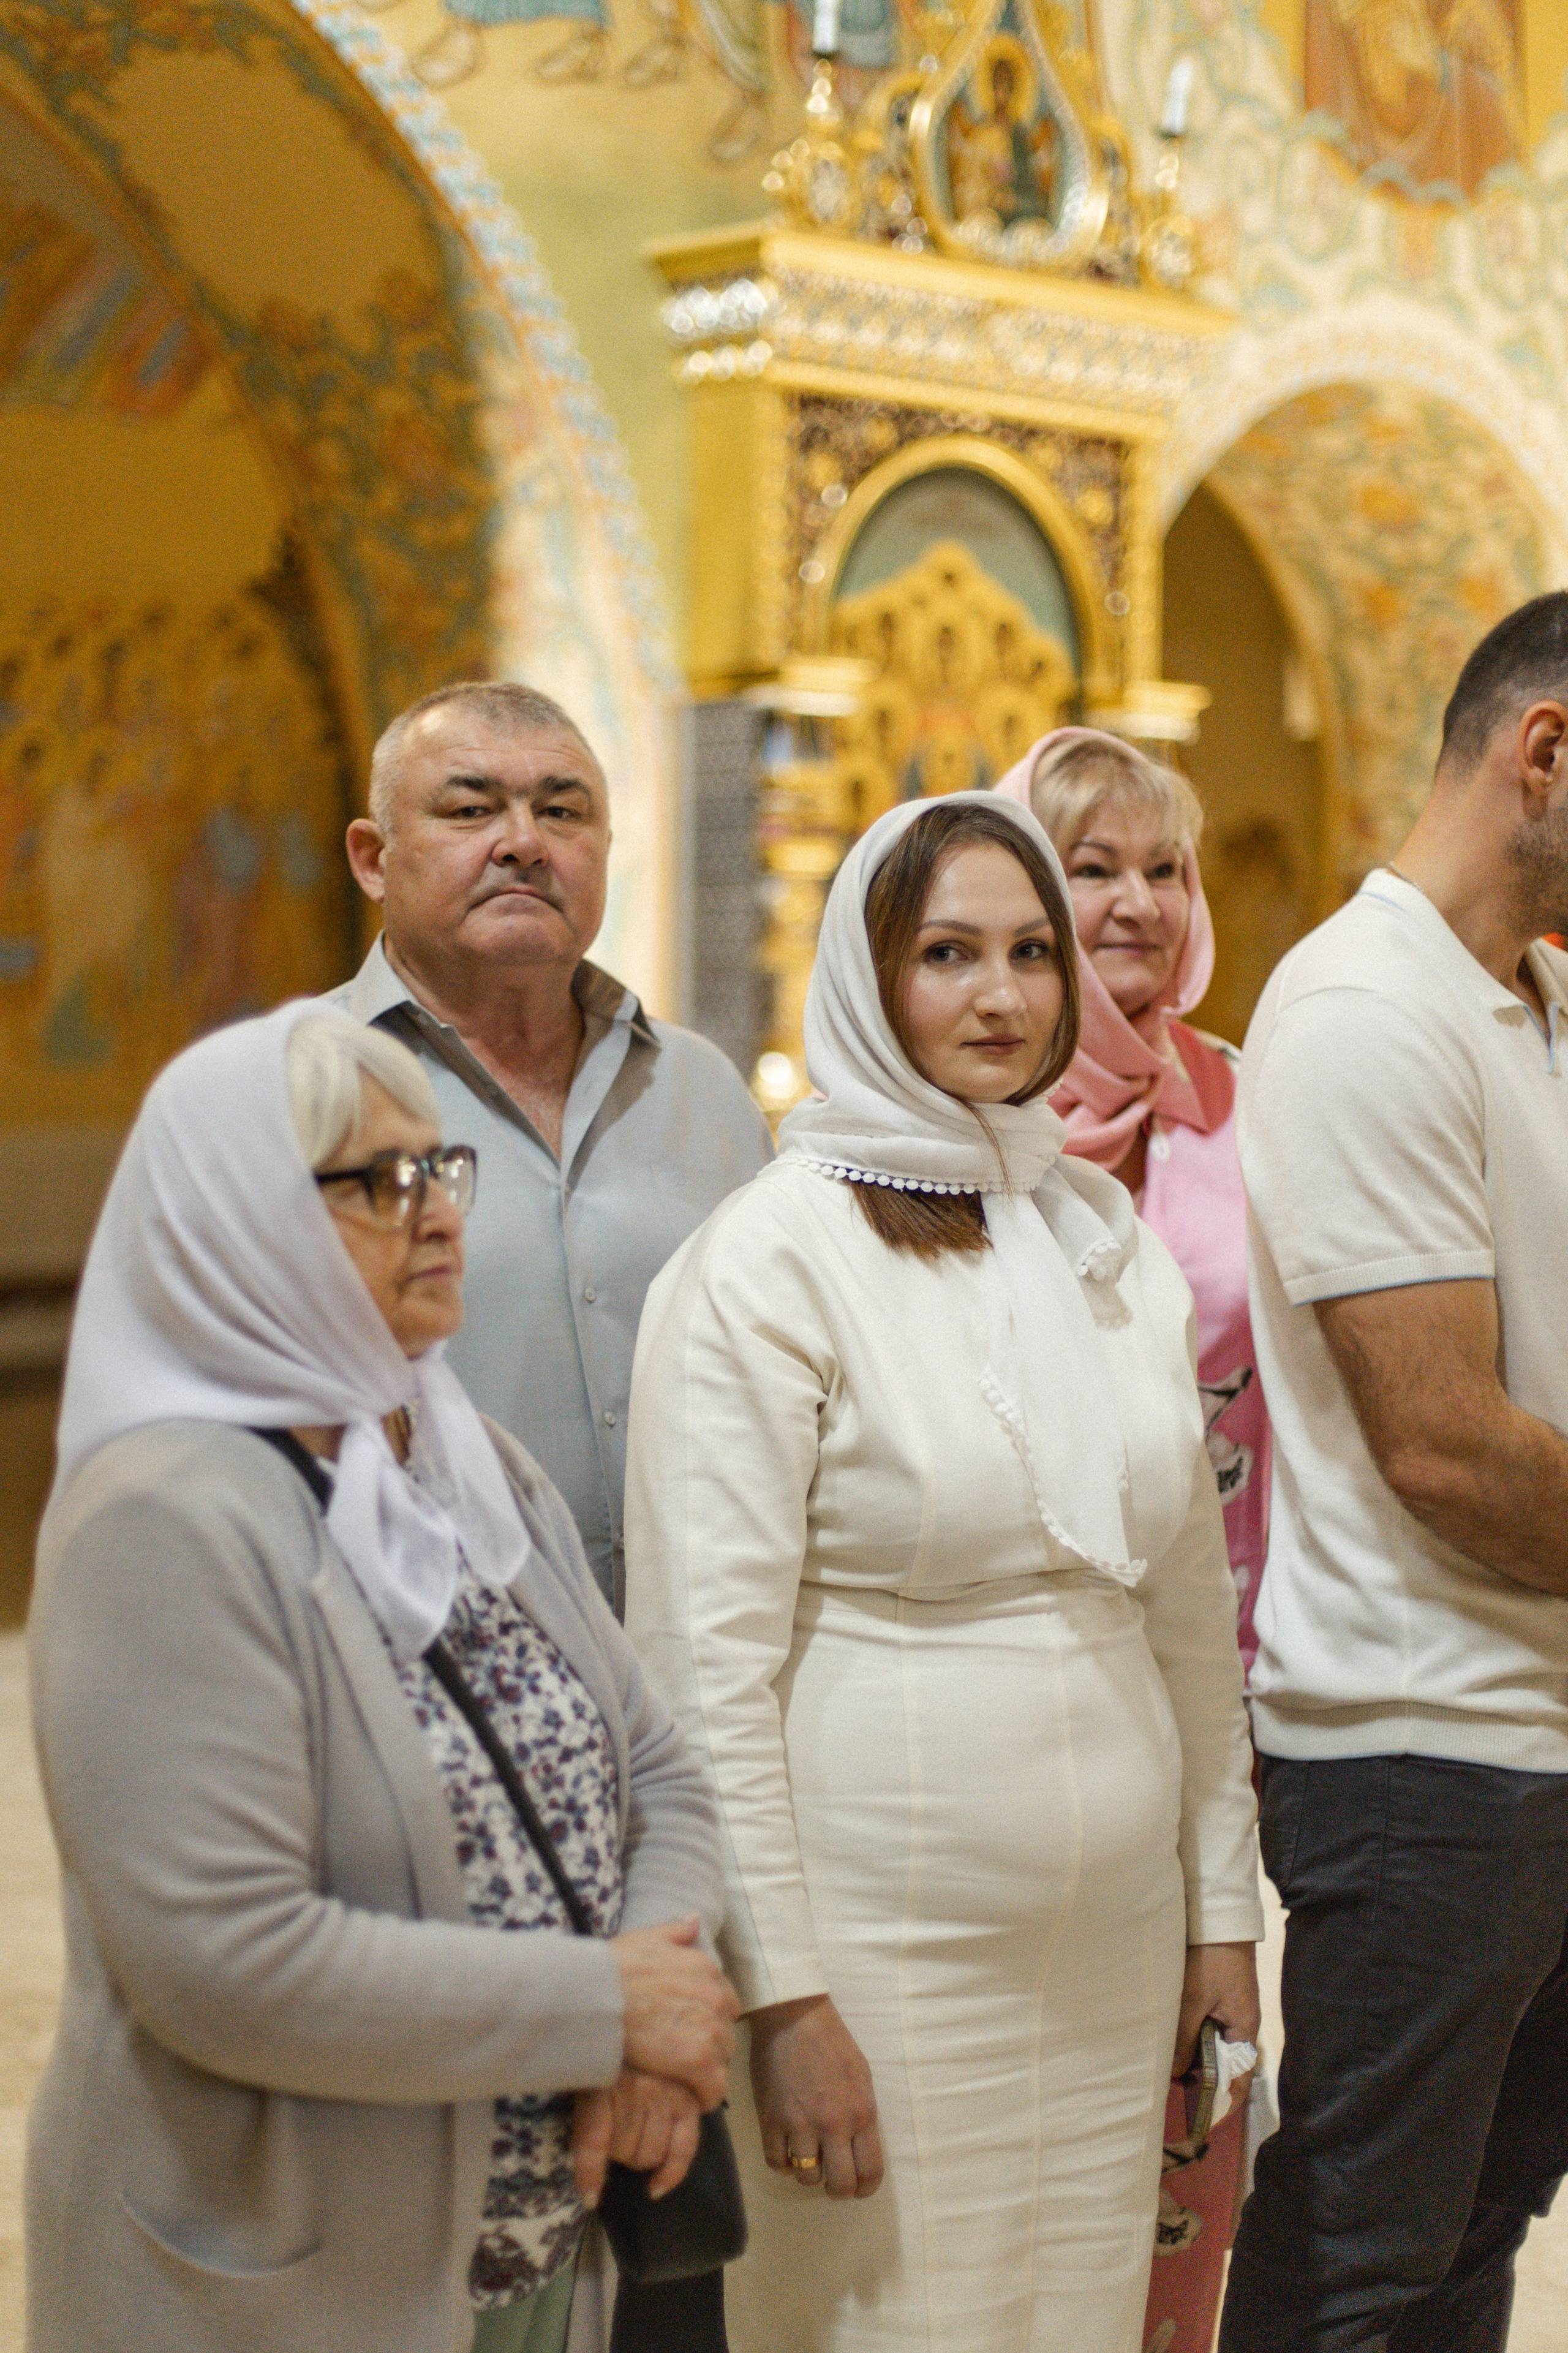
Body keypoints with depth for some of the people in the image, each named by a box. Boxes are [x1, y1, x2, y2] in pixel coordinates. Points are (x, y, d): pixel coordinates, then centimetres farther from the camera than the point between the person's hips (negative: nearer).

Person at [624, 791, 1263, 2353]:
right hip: (883, 1951, -6)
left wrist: (1222, 1903, 12)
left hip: (1112, 1949, 6)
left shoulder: (1107, 1242, 9)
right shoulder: (768, 1261, -10)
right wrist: (782, 1992, -15)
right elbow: (710, 1663, -13)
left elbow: (1193, 1606, 14)